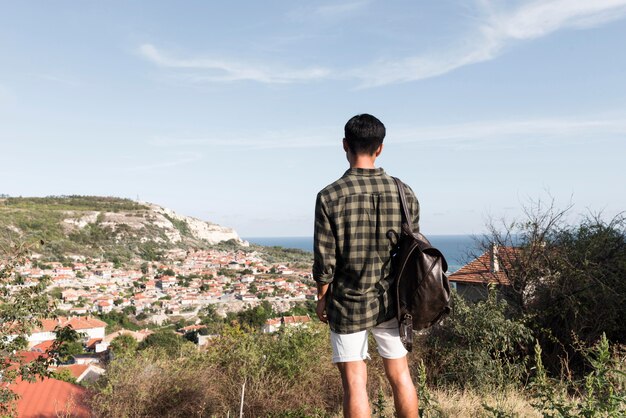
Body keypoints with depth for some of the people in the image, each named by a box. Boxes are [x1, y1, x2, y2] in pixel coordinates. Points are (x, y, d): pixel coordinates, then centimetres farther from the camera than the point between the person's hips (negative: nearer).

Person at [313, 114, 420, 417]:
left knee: (354, 383, 7)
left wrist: (321, 299, 5)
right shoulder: (405, 194, -4)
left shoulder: (331, 196, -14)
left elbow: (325, 259, -10)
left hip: (348, 303, -3)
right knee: (400, 376, 16)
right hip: (391, 300, 3)